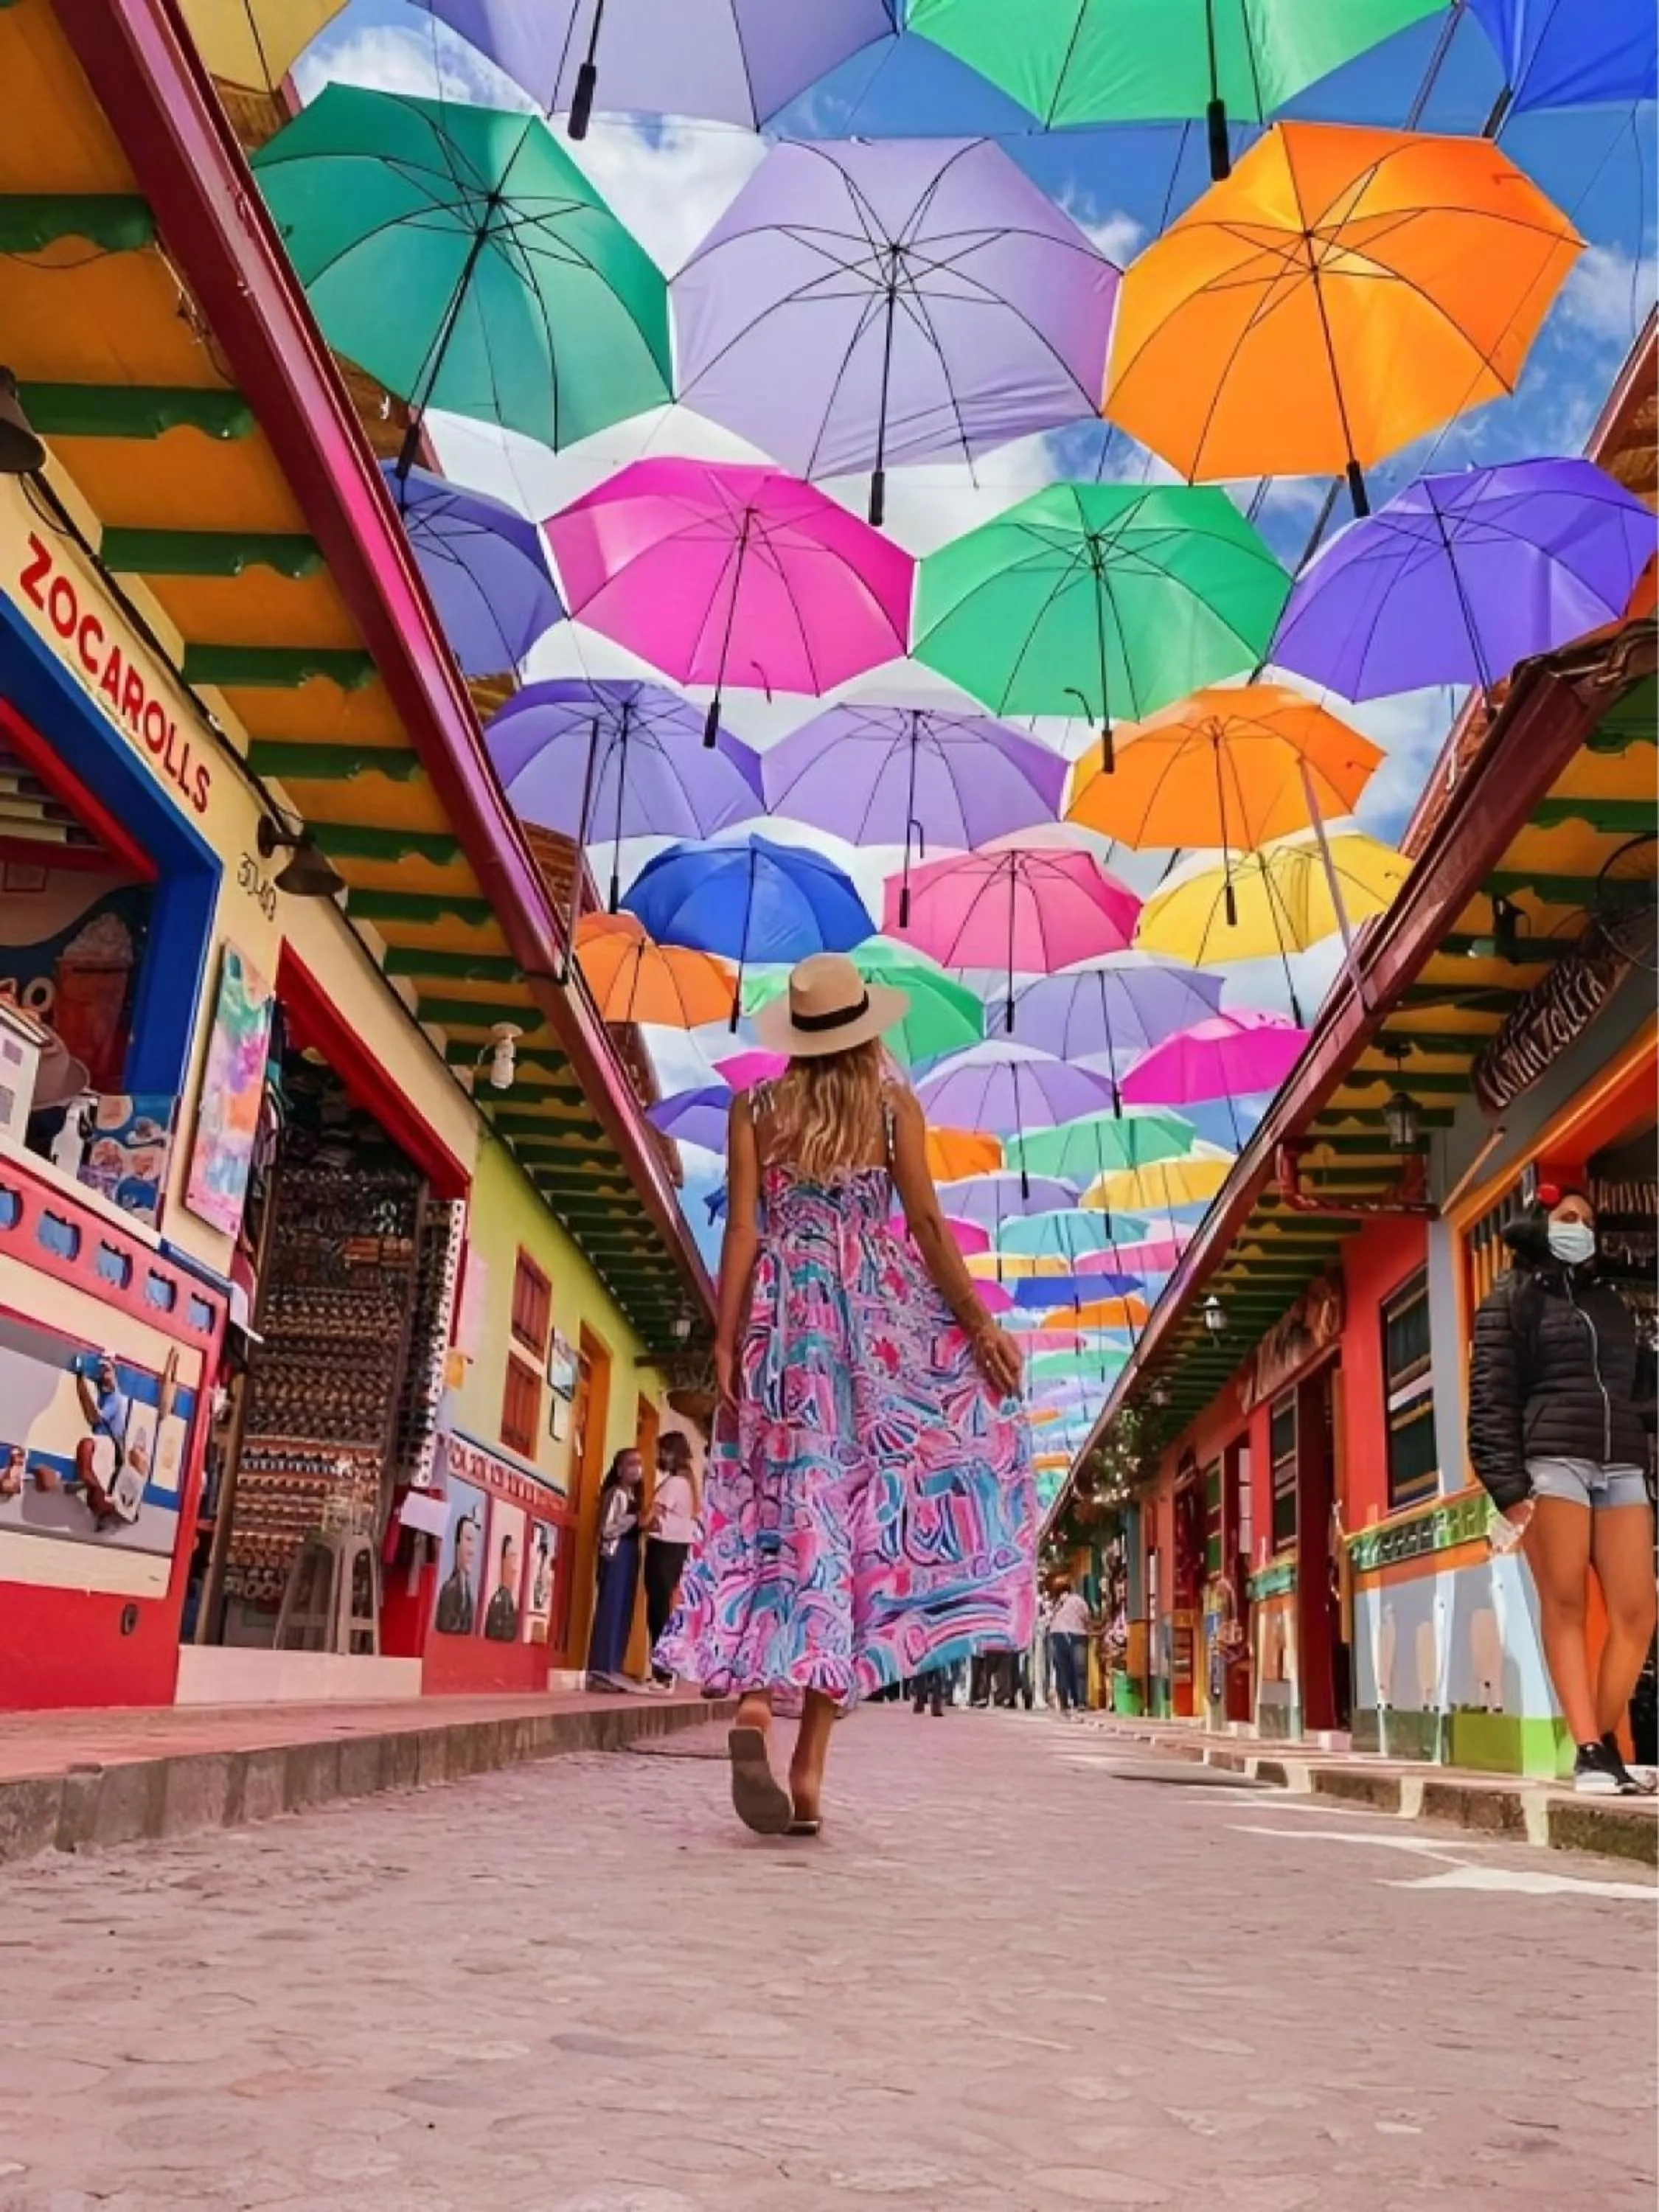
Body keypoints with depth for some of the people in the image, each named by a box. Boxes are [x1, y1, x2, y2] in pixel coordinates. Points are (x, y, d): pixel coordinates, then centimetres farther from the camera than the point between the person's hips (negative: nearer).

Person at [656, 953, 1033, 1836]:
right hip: (879, 1316, -1)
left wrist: (726, 1342, 1)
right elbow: (925, 1222, -1)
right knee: (857, 1514, 2)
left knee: (790, 1509, 4)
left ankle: (755, 1703, -20)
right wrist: (980, 1324, 3)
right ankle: (810, 1766, 2)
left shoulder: (755, 1109, 5)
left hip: (785, 1318, 1)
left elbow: (743, 1231, 0)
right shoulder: (893, 1103, 3)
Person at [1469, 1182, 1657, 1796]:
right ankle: (1589, 1752, -6)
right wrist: (1507, 1487, -12)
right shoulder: (1512, 1298, 8)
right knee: (1565, 1607, -6)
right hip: (1551, 1461, -5)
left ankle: (1606, 1744, 5)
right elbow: (1491, 1398, -1)